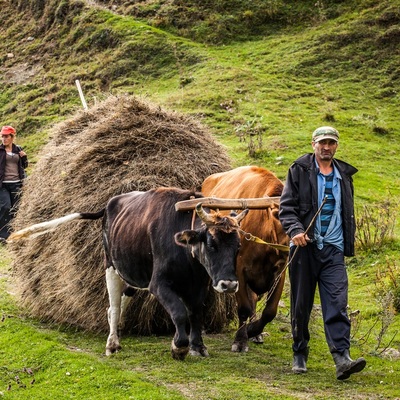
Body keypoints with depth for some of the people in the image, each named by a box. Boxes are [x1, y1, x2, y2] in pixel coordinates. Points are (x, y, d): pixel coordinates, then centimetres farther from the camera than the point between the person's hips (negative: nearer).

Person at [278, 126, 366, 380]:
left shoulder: (344, 175, 16)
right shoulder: (299, 170, 3)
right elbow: (286, 206, -4)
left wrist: (349, 243, 19)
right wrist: (295, 230, -20)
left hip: (333, 249, 2)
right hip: (305, 246, -2)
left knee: (337, 304, -11)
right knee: (301, 304, 6)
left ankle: (342, 358, -18)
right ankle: (300, 356, 20)